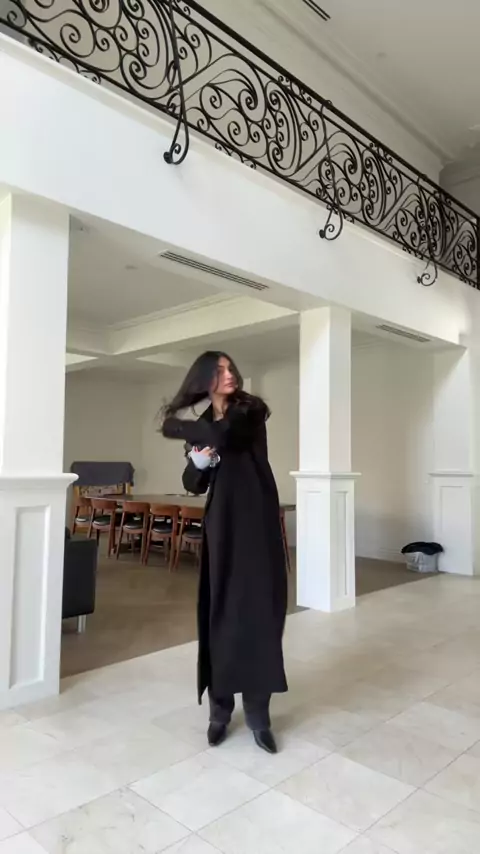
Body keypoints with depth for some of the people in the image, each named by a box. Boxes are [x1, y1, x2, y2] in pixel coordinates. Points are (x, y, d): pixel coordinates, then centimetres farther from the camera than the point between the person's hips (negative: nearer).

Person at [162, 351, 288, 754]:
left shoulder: (251, 409, 0)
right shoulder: (203, 423, 10)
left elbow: (223, 434, -21)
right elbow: (192, 485, 9)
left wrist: (177, 426, -6)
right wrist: (197, 461, -13)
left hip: (257, 523, -2)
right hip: (222, 525, 3)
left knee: (259, 612, 0)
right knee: (221, 613, 4)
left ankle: (258, 715, 13)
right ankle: (220, 709, 21)